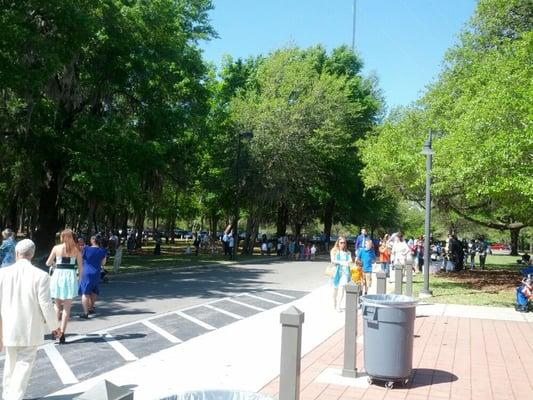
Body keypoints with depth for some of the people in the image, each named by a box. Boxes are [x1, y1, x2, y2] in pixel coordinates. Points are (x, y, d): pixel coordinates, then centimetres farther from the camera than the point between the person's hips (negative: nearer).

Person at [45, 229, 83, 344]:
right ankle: (62, 334, 2)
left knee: (58, 305, 20)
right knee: (67, 308, 6)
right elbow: (80, 266, 0)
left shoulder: (56, 248, 2)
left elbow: (48, 263, 10)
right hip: (71, 276, -1)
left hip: (58, 275, 1)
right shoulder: (76, 250, 1)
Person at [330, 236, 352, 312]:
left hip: (345, 271, 0)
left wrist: (348, 262, -23)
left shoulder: (347, 252, 12)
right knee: (335, 288, 10)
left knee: (342, 287, -15)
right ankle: (334, 304, 30)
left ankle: (338, 305, -15)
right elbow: (333, 261, -7)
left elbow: (350, 260, 0)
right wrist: (341, 262, -21)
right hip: (337, 270, 0)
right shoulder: (334, 251, 4)